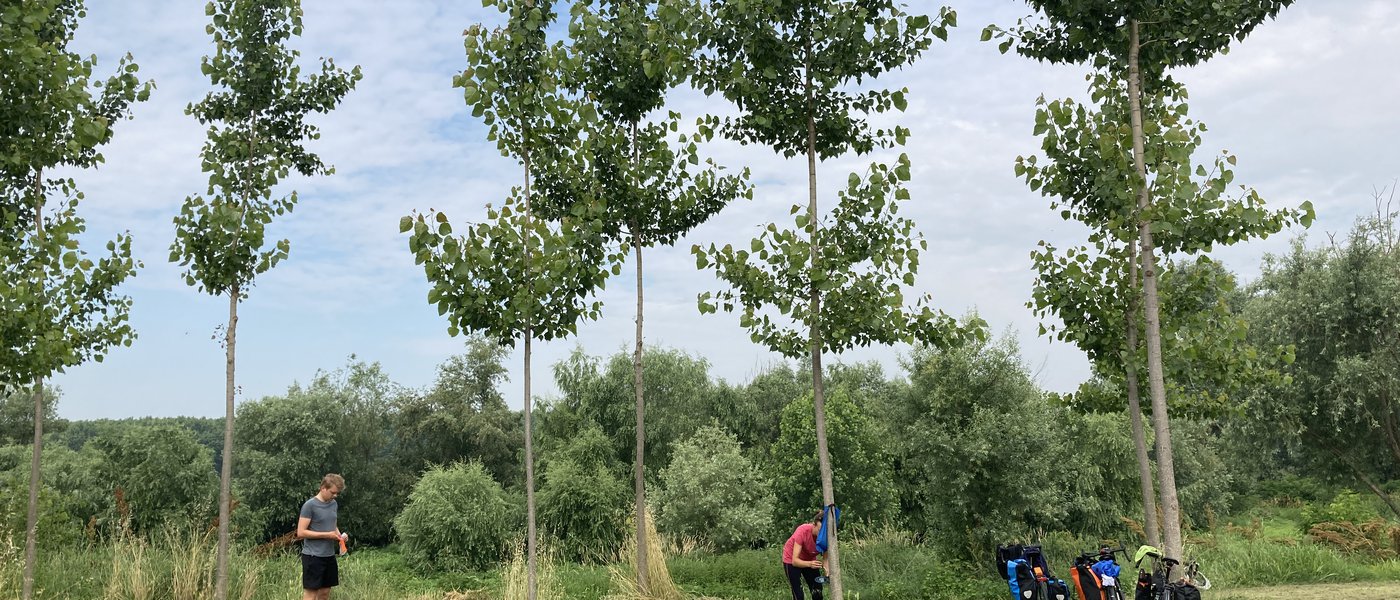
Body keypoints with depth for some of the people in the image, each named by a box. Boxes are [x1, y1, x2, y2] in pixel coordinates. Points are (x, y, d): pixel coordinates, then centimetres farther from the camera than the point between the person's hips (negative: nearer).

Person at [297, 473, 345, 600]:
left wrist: (338, 535, 0)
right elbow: (301, 533, -15)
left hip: (329, 555, 7)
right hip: (313, 556, -7)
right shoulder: (310, 505, -13)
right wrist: (327, 535, -18)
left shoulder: (334, 504, 10)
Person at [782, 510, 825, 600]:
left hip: (810, 560, 4)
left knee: (817, 593, -1)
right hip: (791, 559, -4)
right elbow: (795, 561, -34)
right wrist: (809, 564, -52)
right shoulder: (803, 531, -35)